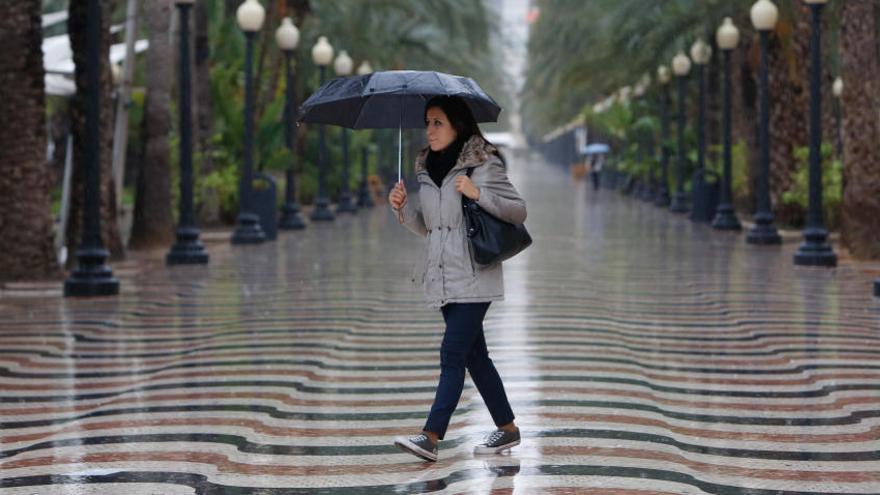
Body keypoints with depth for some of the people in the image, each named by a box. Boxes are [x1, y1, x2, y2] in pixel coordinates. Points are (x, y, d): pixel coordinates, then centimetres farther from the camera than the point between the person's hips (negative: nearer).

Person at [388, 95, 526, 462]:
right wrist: (402, 207, 0)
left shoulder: (483, 166, -6)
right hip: (442, 278, 7)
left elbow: (518, 211, -8)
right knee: (473, 354, 11)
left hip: (473, 277, -7)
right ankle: (507, 429, 23)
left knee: (452, 354, -13)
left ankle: (431, 437, -17)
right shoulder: (426, 170, 13)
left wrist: (478, 194, -22)